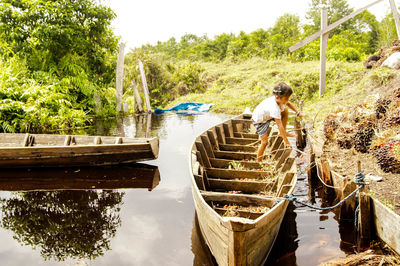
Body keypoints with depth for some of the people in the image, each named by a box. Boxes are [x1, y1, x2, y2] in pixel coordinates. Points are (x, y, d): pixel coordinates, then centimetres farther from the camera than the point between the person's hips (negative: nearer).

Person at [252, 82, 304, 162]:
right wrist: (286, 141, -34)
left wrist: (298, 113, 7)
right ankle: (259, 161, 6)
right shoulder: (274, 108, -42)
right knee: (265, 142, -11)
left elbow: (288, 103, 7)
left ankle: (283, 133, 8)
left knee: (285, 111, -5)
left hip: (267, 114, 8)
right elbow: (280, 125, -39)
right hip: (259, 120, -8)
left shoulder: (278, 99, -19)